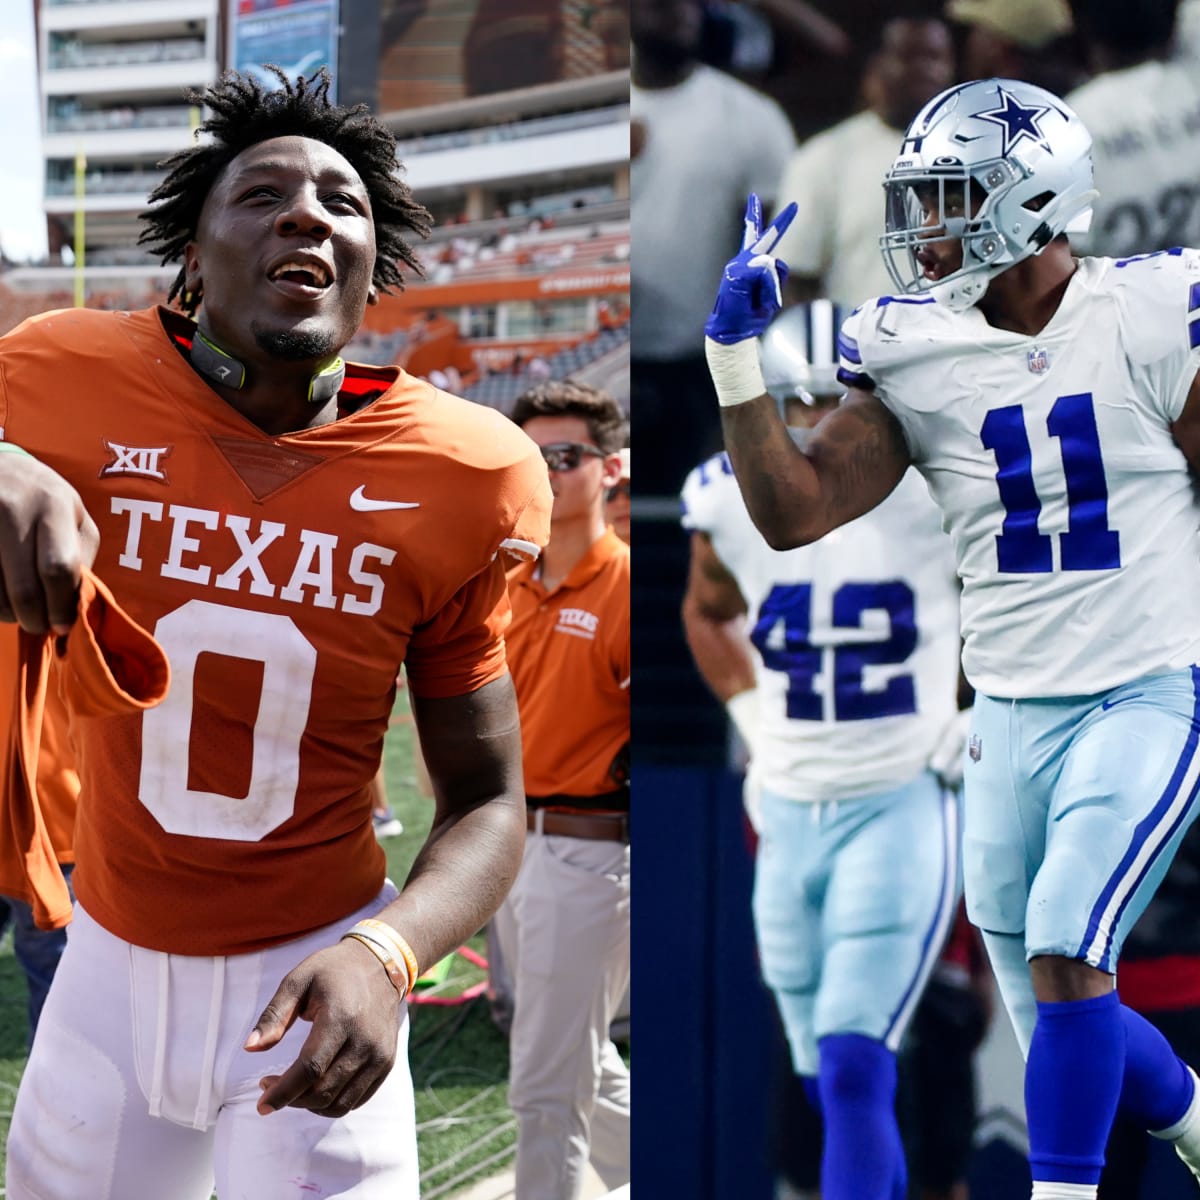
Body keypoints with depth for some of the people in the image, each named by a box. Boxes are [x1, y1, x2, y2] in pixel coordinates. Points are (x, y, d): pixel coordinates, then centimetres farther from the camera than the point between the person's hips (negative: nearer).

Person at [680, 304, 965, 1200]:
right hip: (788, 814, 5)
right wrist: (751, 716, 8)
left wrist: (975, 722, -2)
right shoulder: (731, 504, -3)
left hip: (903, 802, -4)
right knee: (831, 1079, 13)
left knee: (853, 1068, -17)